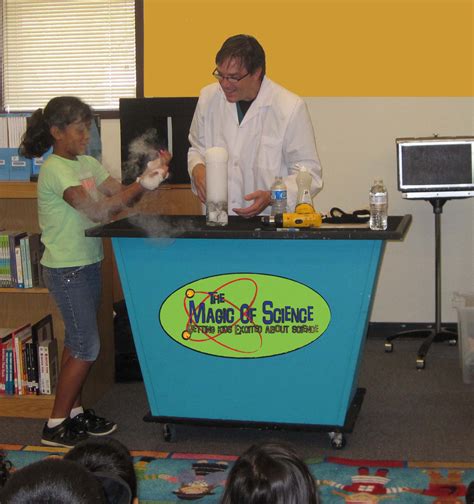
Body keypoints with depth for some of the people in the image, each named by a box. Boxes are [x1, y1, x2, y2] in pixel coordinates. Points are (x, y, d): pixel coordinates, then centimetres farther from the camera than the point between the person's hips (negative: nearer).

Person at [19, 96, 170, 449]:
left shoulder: (87, 164, 10)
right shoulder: (55, 170, -17)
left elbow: (120, 195, 2)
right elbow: (97, 211, -27)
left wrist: (148, 175, -14)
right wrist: (142, 186, -28)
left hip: (88, 265, 8)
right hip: (66, 270, -8)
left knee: (78, 344, 15)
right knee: (87, 347, -4)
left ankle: (75, 412, 27)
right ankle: (56, 426, 7)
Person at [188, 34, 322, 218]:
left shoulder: (291, 108, -6)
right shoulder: (208, 98, 7)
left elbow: (309, 173, -2)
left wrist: (272, 197, -17)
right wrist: (197, 168, 0)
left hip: (271, 219, -3)